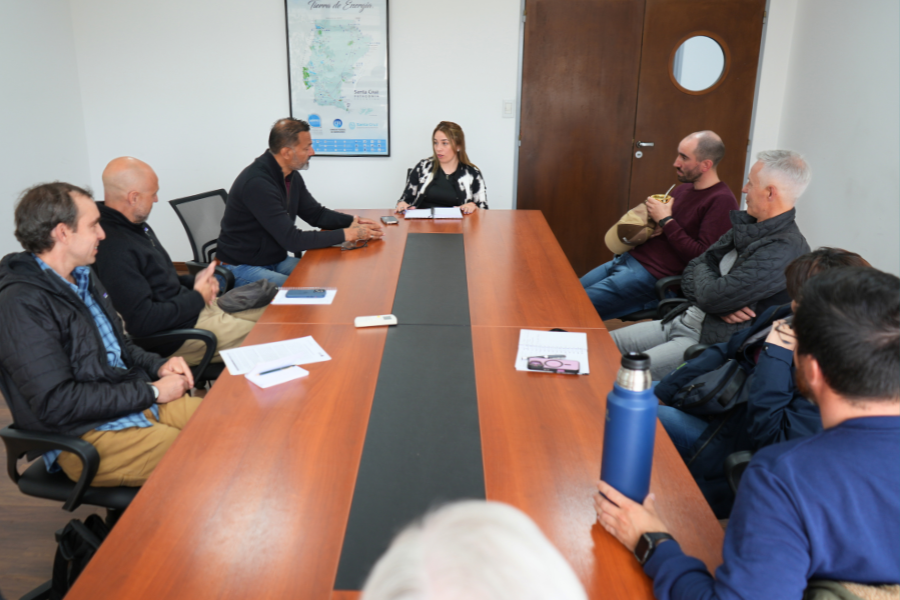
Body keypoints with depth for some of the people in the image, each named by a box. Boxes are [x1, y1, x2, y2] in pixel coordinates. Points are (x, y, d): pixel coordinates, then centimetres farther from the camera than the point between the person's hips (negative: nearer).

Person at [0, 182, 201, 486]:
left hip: (138, 401, 9)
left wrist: (158, 366, 3)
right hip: (87, 438, -9)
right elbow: (55, 403, -22)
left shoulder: (81, 278, 11)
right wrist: (151, 392, -17)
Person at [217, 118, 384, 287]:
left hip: (276, 260, 9)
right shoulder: (256, 183, -26)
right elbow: (292, 240, -28)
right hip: (242, 267, -9)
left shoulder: (291, 176, 3)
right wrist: (346, 234, -25)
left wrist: (353, 221, -4)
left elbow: (316, 214, 14)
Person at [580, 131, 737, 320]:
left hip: (651, 276, -9)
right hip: (628, 259, 9)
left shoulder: (721, 201, -14)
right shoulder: (684, 189, 13)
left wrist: (665, 221, -15)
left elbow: (702, 257, -21)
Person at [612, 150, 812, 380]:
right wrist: (721, 304, -12)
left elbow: (711, 297, -25)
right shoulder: (746, 227, 10)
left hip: (711, 341, -9)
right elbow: (691, 272, 9)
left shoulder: (783, 250, -21)